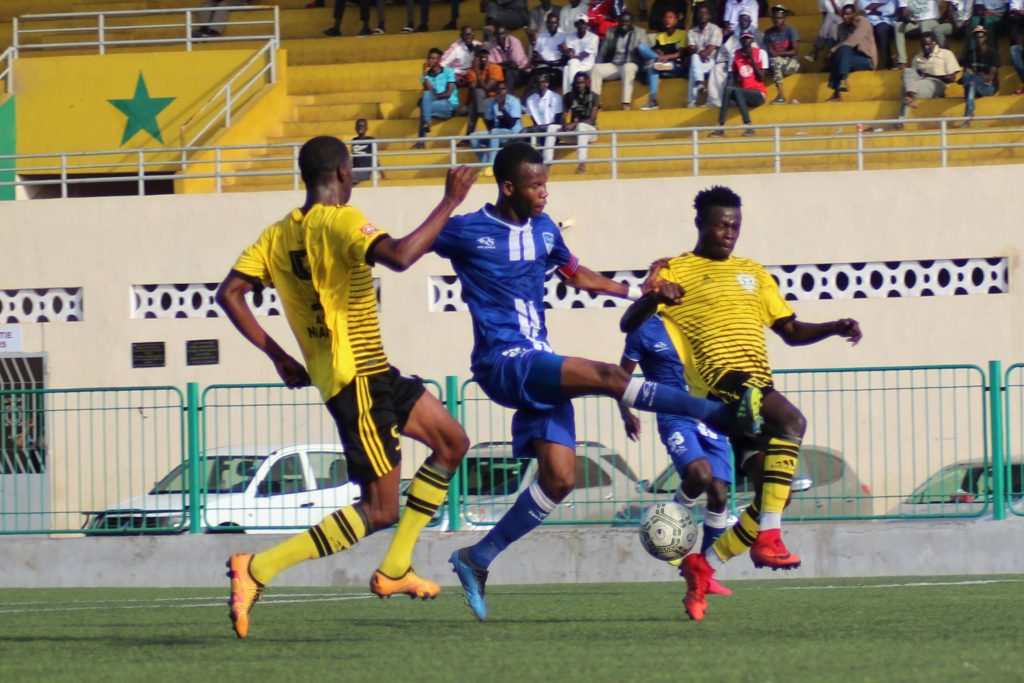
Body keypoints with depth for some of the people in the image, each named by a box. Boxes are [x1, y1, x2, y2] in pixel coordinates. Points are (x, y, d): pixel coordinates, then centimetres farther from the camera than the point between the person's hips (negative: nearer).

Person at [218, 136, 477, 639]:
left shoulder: (279, 234, 8)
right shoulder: (340, 222, -16)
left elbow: (229, 294, 6)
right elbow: (398, 257, -33)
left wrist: (277, 356, 11)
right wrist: (449, 203, -23)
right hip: (356, 380, -9)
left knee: (452, 442, 18)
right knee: (380, 512, -8)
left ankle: (395, 569, 18)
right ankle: (258, 569, -14)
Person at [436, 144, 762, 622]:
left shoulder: (543, 230, 14)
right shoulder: (467, 232, -6)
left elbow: (576, 275, 30)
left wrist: (635, 292, 25)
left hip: (539, 370, 8)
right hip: (503, 363, -8)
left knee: (560, 478, -1)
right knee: (607, 376, -24)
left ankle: (478, 559, 8)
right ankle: (721, 413, -27)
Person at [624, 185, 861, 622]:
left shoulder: (752, 274, 26)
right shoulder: (676, 273, 8)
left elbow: (790, 331, 27)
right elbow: (629, 324, -1)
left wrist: (833, 328, 9)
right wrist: (654, 296, -22)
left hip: (760, 391, 7)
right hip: (722, 385, -7)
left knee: (773, 497, -1)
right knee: (792, 422, -33)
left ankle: (704, 564, 11)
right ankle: (767, 536, -33)